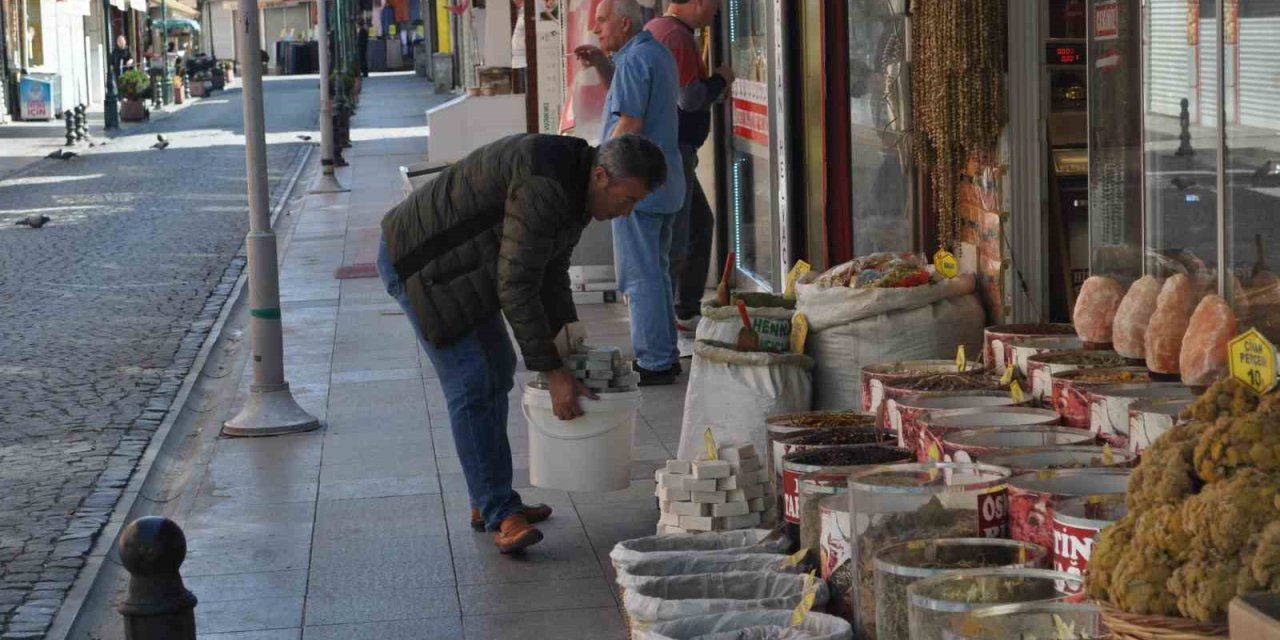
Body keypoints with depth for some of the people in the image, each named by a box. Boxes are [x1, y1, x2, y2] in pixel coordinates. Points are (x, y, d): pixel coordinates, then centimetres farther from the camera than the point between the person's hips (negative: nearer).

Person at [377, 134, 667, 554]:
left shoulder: (575, 186, 2)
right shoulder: (544, 187, -30)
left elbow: (551, 270, 12)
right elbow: (516, 287, -30)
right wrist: (554, 373, -26)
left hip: (457, 265, 11)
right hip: (417, 262, -11)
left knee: (497, 370, 14)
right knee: (470, 384, -14)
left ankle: (488, 503, 22)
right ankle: (501, 516, -13)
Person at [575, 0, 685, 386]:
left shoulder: (635, 60, -17)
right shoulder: (657, 53, 15)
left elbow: (630, 123, -23)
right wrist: (602, 64, 13)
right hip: (664, 183, 10)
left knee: (639, 277, -6)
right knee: (657, 272, 17)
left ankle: (654, 364, -4)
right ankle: (665, 355, 23)